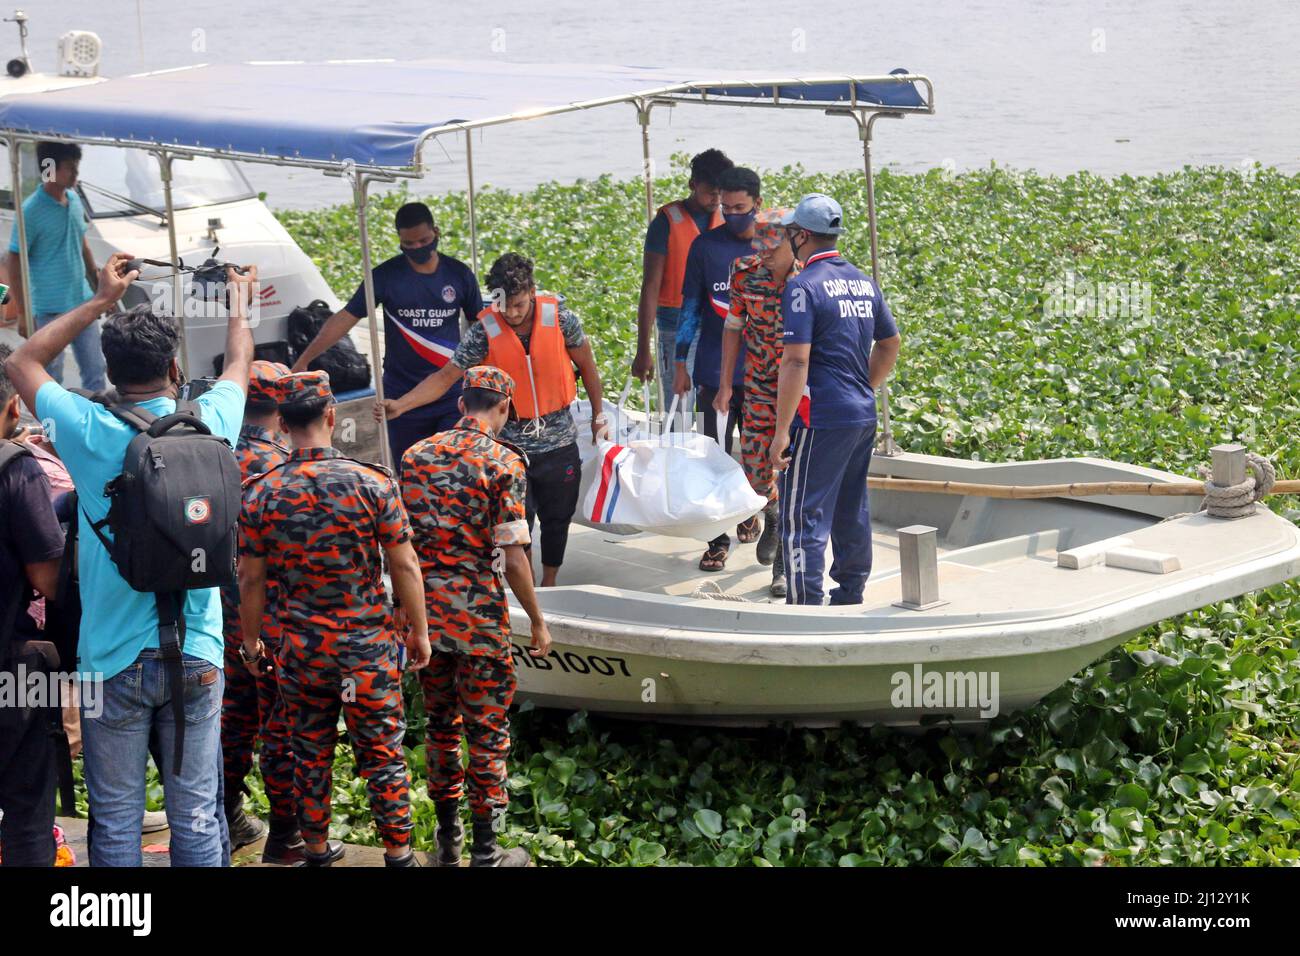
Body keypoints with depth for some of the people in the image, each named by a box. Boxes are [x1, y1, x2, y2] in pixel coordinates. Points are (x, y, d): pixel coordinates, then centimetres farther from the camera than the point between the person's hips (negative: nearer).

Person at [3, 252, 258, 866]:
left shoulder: (88, 431, -6)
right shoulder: (208, 424, -2)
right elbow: (239, 364, 23)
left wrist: (101, 300, 24)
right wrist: (240, 302, 42)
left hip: (112, 660, -1)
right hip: (194, 657, 1)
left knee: (115, 822, 4)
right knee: (195, 818, 6)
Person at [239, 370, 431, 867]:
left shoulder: (260, 492, -6)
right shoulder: (373, 482, -11)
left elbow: (251, 579, 0)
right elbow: (404, 566, -8)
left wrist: (250, 640, 14)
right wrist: (420, 631, 3)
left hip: (300, 652, 2)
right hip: (368, 648, -2)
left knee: (310, 753, 14)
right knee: (383, 752, 8)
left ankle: (316, 848, 24)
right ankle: (398, 852, 13)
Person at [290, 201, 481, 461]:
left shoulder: (459, 274, 2)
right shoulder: (386, 276, -2)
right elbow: (345, 318, -6)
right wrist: (304, 360, -13)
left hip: (452, 393, 0)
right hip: (402, 396, 0)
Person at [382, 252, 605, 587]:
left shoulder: (560, 320, -12)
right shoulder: (485, 331, -15)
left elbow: (586, 365, 3)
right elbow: (447, 376, -14)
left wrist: (598, 414, 11)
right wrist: (400, 405, -26)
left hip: (559, 440, 1)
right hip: (511, 443, -1)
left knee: (556, 518, 13)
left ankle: (548, 586, 31)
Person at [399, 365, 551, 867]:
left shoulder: (416, 456, 4)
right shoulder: (502, 462, -11)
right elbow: (512, 556, -14)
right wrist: (538, 622, -4)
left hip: (425, 613, 5)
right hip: (480, 616, -5)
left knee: (440, 724, 16)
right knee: (487, 732, 4)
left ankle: (447, 840, 24)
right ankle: (485, 852, 8)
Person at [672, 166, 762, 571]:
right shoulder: (705, 246, 1)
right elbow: (690, 307, 5)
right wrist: (681, 364, 1)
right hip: (715, 370, -1)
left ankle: (750, 511, 37)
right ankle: (719, 539, 2)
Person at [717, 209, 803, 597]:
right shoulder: (746, 275, -4)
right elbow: (733, 327, 5)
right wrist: (725, 385, 5)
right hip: (758, 389, 3)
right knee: (754, 467, 5)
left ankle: (785, 564, 6)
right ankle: (773, 516, 40)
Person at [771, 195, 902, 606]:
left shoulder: (803, 287, -13)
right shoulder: (864, 282, 11)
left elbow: (796, 362, -19)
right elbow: (890, 345, 20)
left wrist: (782, 430, -18)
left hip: (820, 419, -8)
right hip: (864, 417, 8)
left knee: (803, 515, -4)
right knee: (851, 511, 17)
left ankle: (804, 607, -5)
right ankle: (850, 594, 26)